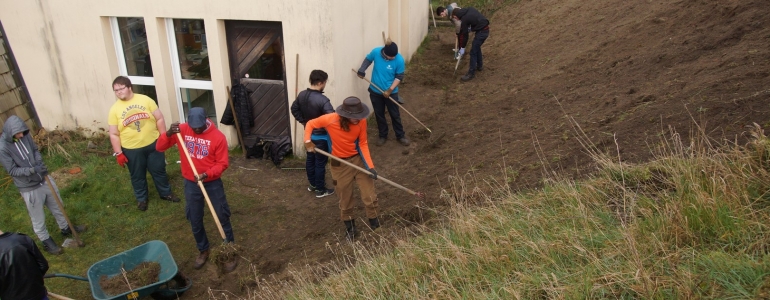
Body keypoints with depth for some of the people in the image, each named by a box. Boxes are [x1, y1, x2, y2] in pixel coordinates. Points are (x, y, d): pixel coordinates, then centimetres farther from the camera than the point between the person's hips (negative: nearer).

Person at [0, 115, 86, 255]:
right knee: (38, 218, 11)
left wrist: (39, 162, -14)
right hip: (29, 188, -6)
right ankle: (47, 242, 30)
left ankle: (66, 228, 46)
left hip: (44, 179, 6)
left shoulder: (25, 136, -9)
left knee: (57, 206, 24)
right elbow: (12, 170, -20)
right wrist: (33, 169, -33)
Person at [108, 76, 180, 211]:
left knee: (159, 171, 15)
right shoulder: (114, 109, -6)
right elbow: (114, 134, -4)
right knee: (137, 176, 15)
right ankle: (141, 198, 35)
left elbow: (159, 118, -2)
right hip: (131, 150, 0)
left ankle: (166, 193, 35)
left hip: (153, 144, 0)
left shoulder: (145, 100, -6)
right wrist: (118, 153, -7)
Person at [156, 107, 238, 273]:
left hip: (213, 183, -3)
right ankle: (203, 250, 34)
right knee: (195, 220, 13)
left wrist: (206, 174, -27)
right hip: (191, 184, 3)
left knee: (223, 217, 5)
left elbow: (223, 163, -12)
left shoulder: (217, 136, -16)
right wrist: (169, 133, -28)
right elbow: (159, 147, -9)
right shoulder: (181, 130, -8)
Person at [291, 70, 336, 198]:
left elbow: (294, 109, 11)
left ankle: (312, 184, 38)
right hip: (321, 136, -8)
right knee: (320, 163, 6)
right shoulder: (322, 100, -29)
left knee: (310, 159, 21)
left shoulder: (302, 95, -4)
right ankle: (320, 190, 19)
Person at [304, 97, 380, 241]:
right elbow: (310, 124, -5)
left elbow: (363, 144, -8)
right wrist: (307, 141, -21)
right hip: (340, 164, -1)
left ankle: (375, 224, 27)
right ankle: (350, 227, 37)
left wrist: (370, 165, -16)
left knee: (370, 196, 3)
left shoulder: (361, 121, -15)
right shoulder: (330, 119, -22)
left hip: (359, 159, 1)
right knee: (345, 199, 14)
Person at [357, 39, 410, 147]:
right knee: (379, 114, 14)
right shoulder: (376, 52, -17)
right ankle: (383, 136, 32)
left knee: (395, 114, 10)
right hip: (375, 91, 2)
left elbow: (399, 77, -12)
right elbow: (368, 59, 6)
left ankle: (400, 136, 28)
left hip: (391, 92, -2)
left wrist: (390, 90, -19)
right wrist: (361, 70, -6)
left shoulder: (399, 60, -22)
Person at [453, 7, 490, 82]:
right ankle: (479, 66, 40)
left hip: (481, 32, -9)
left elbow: (464, 35, -9)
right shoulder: (469, 9, 6)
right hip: (485, 29, 9)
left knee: (473, 52, -3)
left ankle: (471, 73, 3)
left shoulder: (464, 20, -15)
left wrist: (462, 48, 1)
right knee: (477, 47, 26)